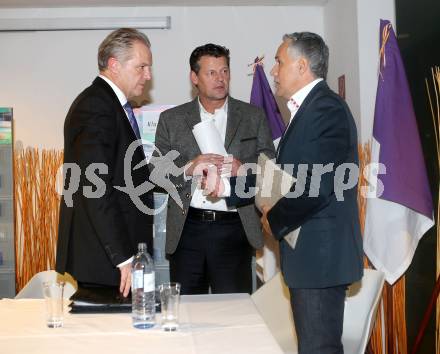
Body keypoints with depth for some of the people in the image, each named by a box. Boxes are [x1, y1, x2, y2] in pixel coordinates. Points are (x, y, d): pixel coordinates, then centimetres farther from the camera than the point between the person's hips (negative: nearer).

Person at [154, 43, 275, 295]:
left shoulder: (254, 117, 11)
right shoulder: (171, 119, 11)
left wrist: (243, 169, -12)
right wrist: (188, 169, -13)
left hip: (233, 228, -1)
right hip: (186, 229, 1)